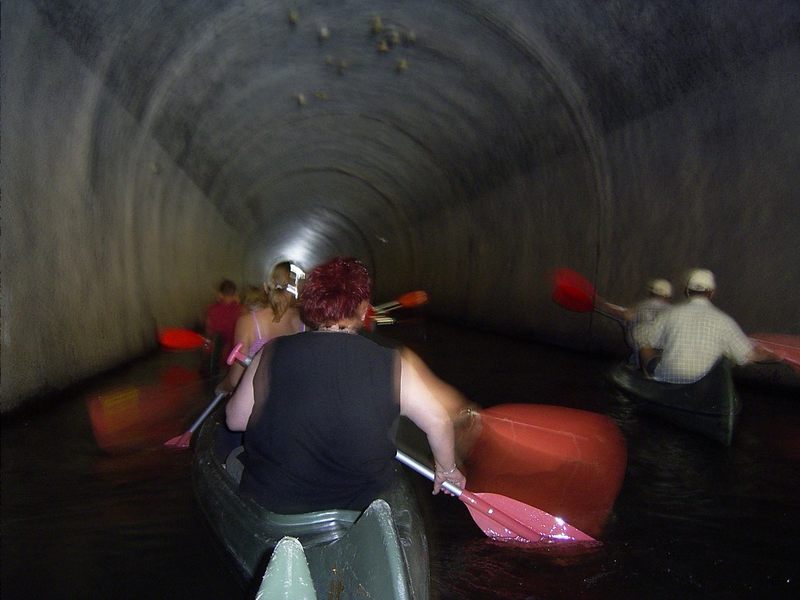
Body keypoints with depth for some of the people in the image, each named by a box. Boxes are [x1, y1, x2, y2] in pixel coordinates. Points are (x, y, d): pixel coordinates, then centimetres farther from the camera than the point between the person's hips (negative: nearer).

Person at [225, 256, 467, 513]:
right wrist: (447, 470, 9)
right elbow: (439, 421, -9)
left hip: (271, 501, 0)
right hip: (359, 501, 0)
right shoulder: (391, 364, -14)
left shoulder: (271, 355, -12)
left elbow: (235, 419, -1)